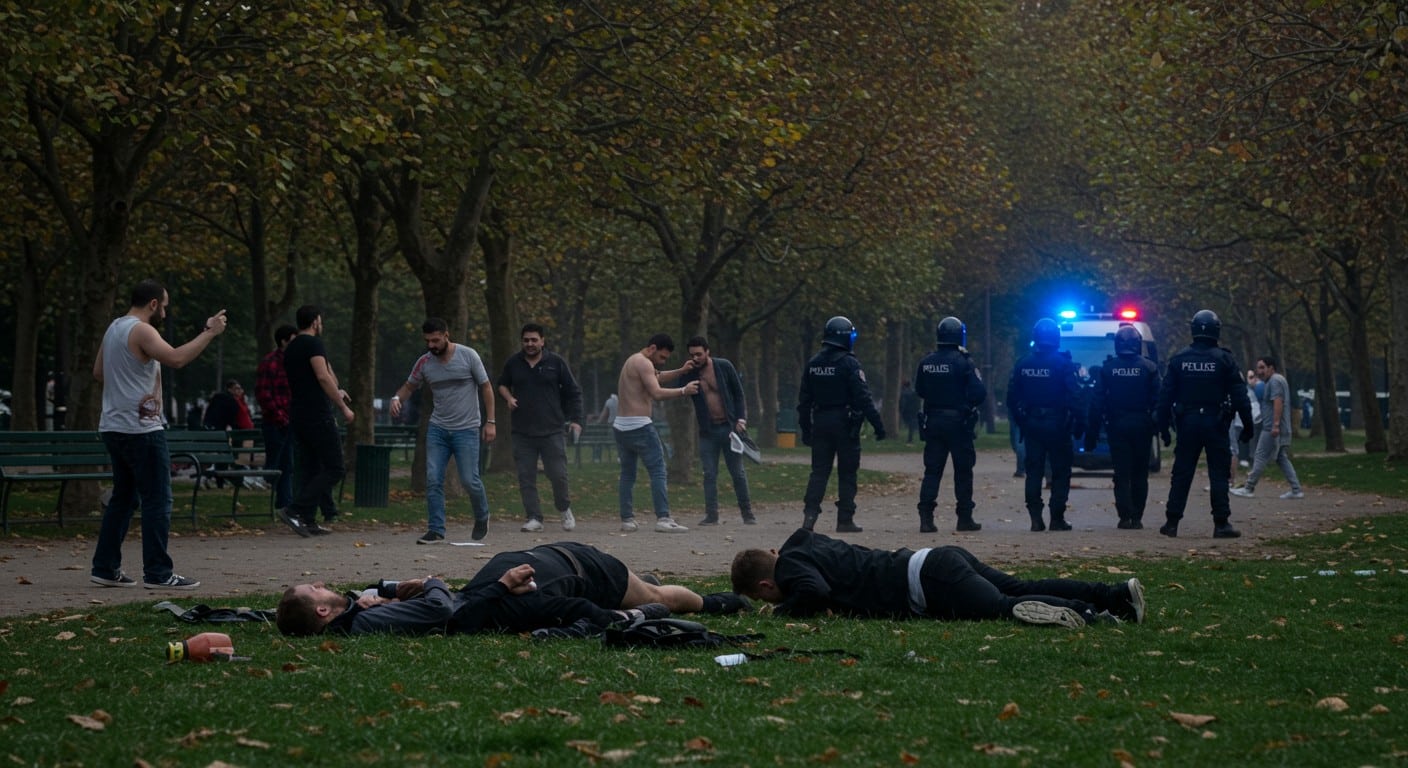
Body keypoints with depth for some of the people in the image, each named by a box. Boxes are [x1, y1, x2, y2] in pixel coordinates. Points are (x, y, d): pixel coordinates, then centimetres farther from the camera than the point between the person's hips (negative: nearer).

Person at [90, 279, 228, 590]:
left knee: (123, 498, 15)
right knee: (158, 500, -6)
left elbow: (98, 372, 25)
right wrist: (209, 333, -24)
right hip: (140, 428, -10)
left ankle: (105, 568, 16)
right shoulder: (141, 331, -15)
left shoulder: (114, 329, 15)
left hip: (114, 427, 10)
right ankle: (158, 573, -7)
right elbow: (176, 358, -30)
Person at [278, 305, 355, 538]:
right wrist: (343, 407, -16)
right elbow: (323, 376, -19)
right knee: (334, 468, -7)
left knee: (309, 469, 11)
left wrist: (335, 393, 35)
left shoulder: (290, 349, 19)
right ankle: (294, 510, -17)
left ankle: (308, 522, 6)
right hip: (318, 415, -9)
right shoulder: (313, 344, -8)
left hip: (297, 416, 9)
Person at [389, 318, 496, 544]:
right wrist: (397, 398, -9)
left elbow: (486, 387, -1)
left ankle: (482, 518, 23)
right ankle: (435, 530, 0)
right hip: (437, 429, 3)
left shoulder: (468, 356, -7)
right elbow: (409, 386, 15)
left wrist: (490, 422, -4)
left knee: (469, 480, -4)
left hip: (466, 430, -3)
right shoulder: (424, 362, 2)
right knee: (433, 479, -6)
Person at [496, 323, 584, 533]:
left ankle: (564, 509, 21)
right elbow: (502, 384, 27)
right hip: (522, 433, 2)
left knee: (558, 474, -3)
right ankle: (533, 518, 4)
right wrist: (508, 397, 5)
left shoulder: (555, 362, 2)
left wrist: (575, 419, 0)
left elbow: (573, 392, 8)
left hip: (551, 431, -2)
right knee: (526, 477, -2)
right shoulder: (513, 363, 8)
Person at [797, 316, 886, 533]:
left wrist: (805, 429, 18)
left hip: (820, 423, 5)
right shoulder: (849, 363, -11)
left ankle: (810, 513, -7)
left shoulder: (812, 364, 8)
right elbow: (863, 398, -15)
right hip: (845, 423, -5)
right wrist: (877, 424, -11)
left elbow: (804, 401, 11)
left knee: (819, 471, 7)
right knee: (847, 473, 3)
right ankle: (845, 520, 3)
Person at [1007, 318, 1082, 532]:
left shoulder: (1023, 363, 2)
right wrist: (1079, 422, -5)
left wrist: (1020, 419, 15)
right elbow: (1074, 396, -13)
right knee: (1060, 472, 5)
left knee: (1034, 471, 7)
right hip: (1056, 424, -3)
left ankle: (1035, 518, 1)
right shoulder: (1063, 363, -10)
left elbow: (1012, 396, 5)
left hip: (1031, 424, 3)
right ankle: (1057, 518, 1)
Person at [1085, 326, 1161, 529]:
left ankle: (1125, 516, -8)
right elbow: (1157, 400, -4)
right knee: (1139, 474, 9)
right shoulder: (1149, 367, -2)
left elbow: (1097, 402, -1)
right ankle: (1137, 517, 7)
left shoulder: (1107, 368, 0)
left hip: (1117, 426, 0)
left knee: (1121, 474, 2)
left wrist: (1092, 432, 2)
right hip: (1141, 425, 0)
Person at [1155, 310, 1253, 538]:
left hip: (1187, 422, 2)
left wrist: (1162, 425, 9)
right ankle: (1221, 523, -1)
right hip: (1215, 423, -2)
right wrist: (1247, 423, 1)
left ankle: (1172, 522, 7)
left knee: (1181, 473, 7)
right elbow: (1239, 395, -5)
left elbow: (1166, 395, 4)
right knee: (1218, 472, 2)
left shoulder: (1179, 359, 3)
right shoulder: (1224, 360, -4)